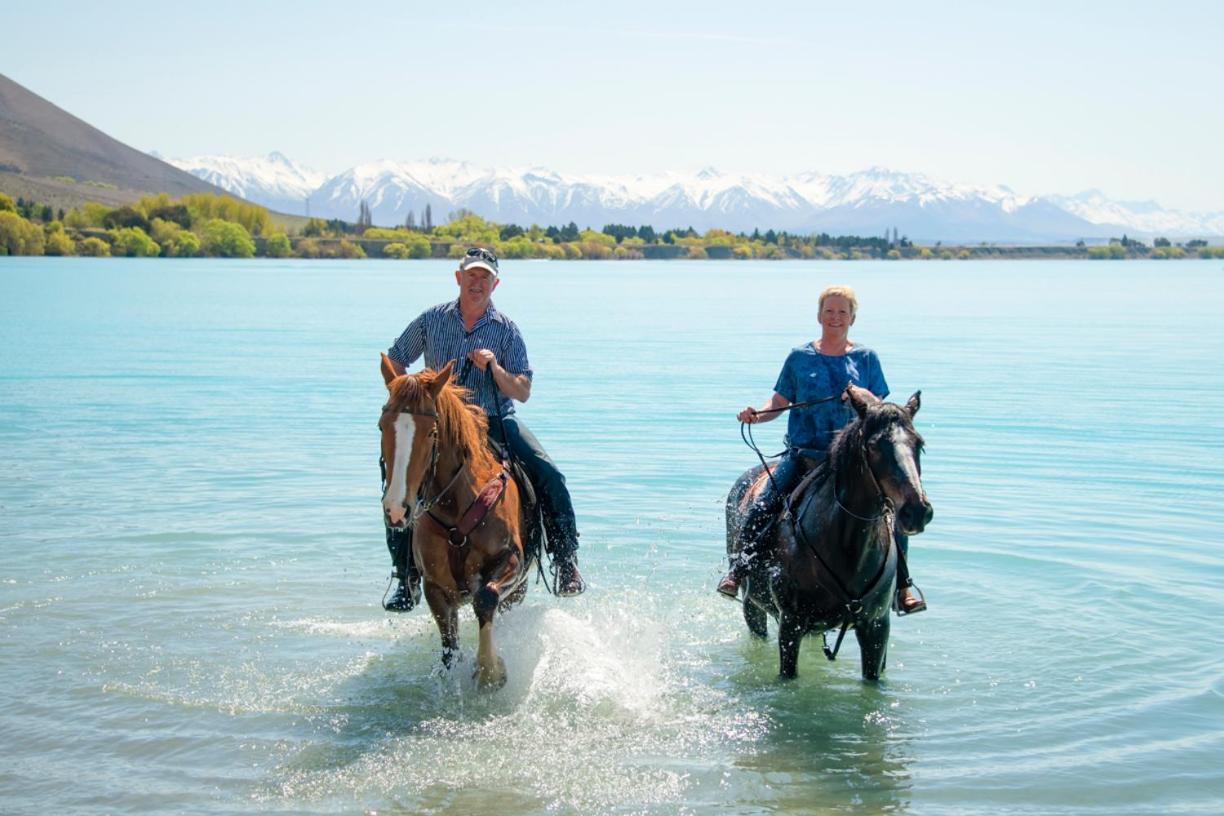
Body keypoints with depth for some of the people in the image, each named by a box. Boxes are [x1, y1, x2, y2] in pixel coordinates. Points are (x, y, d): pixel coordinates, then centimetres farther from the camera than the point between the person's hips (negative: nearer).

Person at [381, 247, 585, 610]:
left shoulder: (506, 330, -1)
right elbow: (394, 362, 13)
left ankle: (566, 561, -10)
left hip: (496, 422, -1)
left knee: (549, 477, -22)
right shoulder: (432, 320, 3)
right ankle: (408, 581, -4)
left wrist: (494, 367, -22)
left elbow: (522, 392, -5)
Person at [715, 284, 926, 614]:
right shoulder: (800, 358, 7)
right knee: (760, 509, -18)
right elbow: (778, 403, 7)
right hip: (803, 454, 0)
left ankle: (902, 586, 0)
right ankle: (738, 569, 1)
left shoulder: (866, 359, 9)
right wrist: (756, 414, -12)